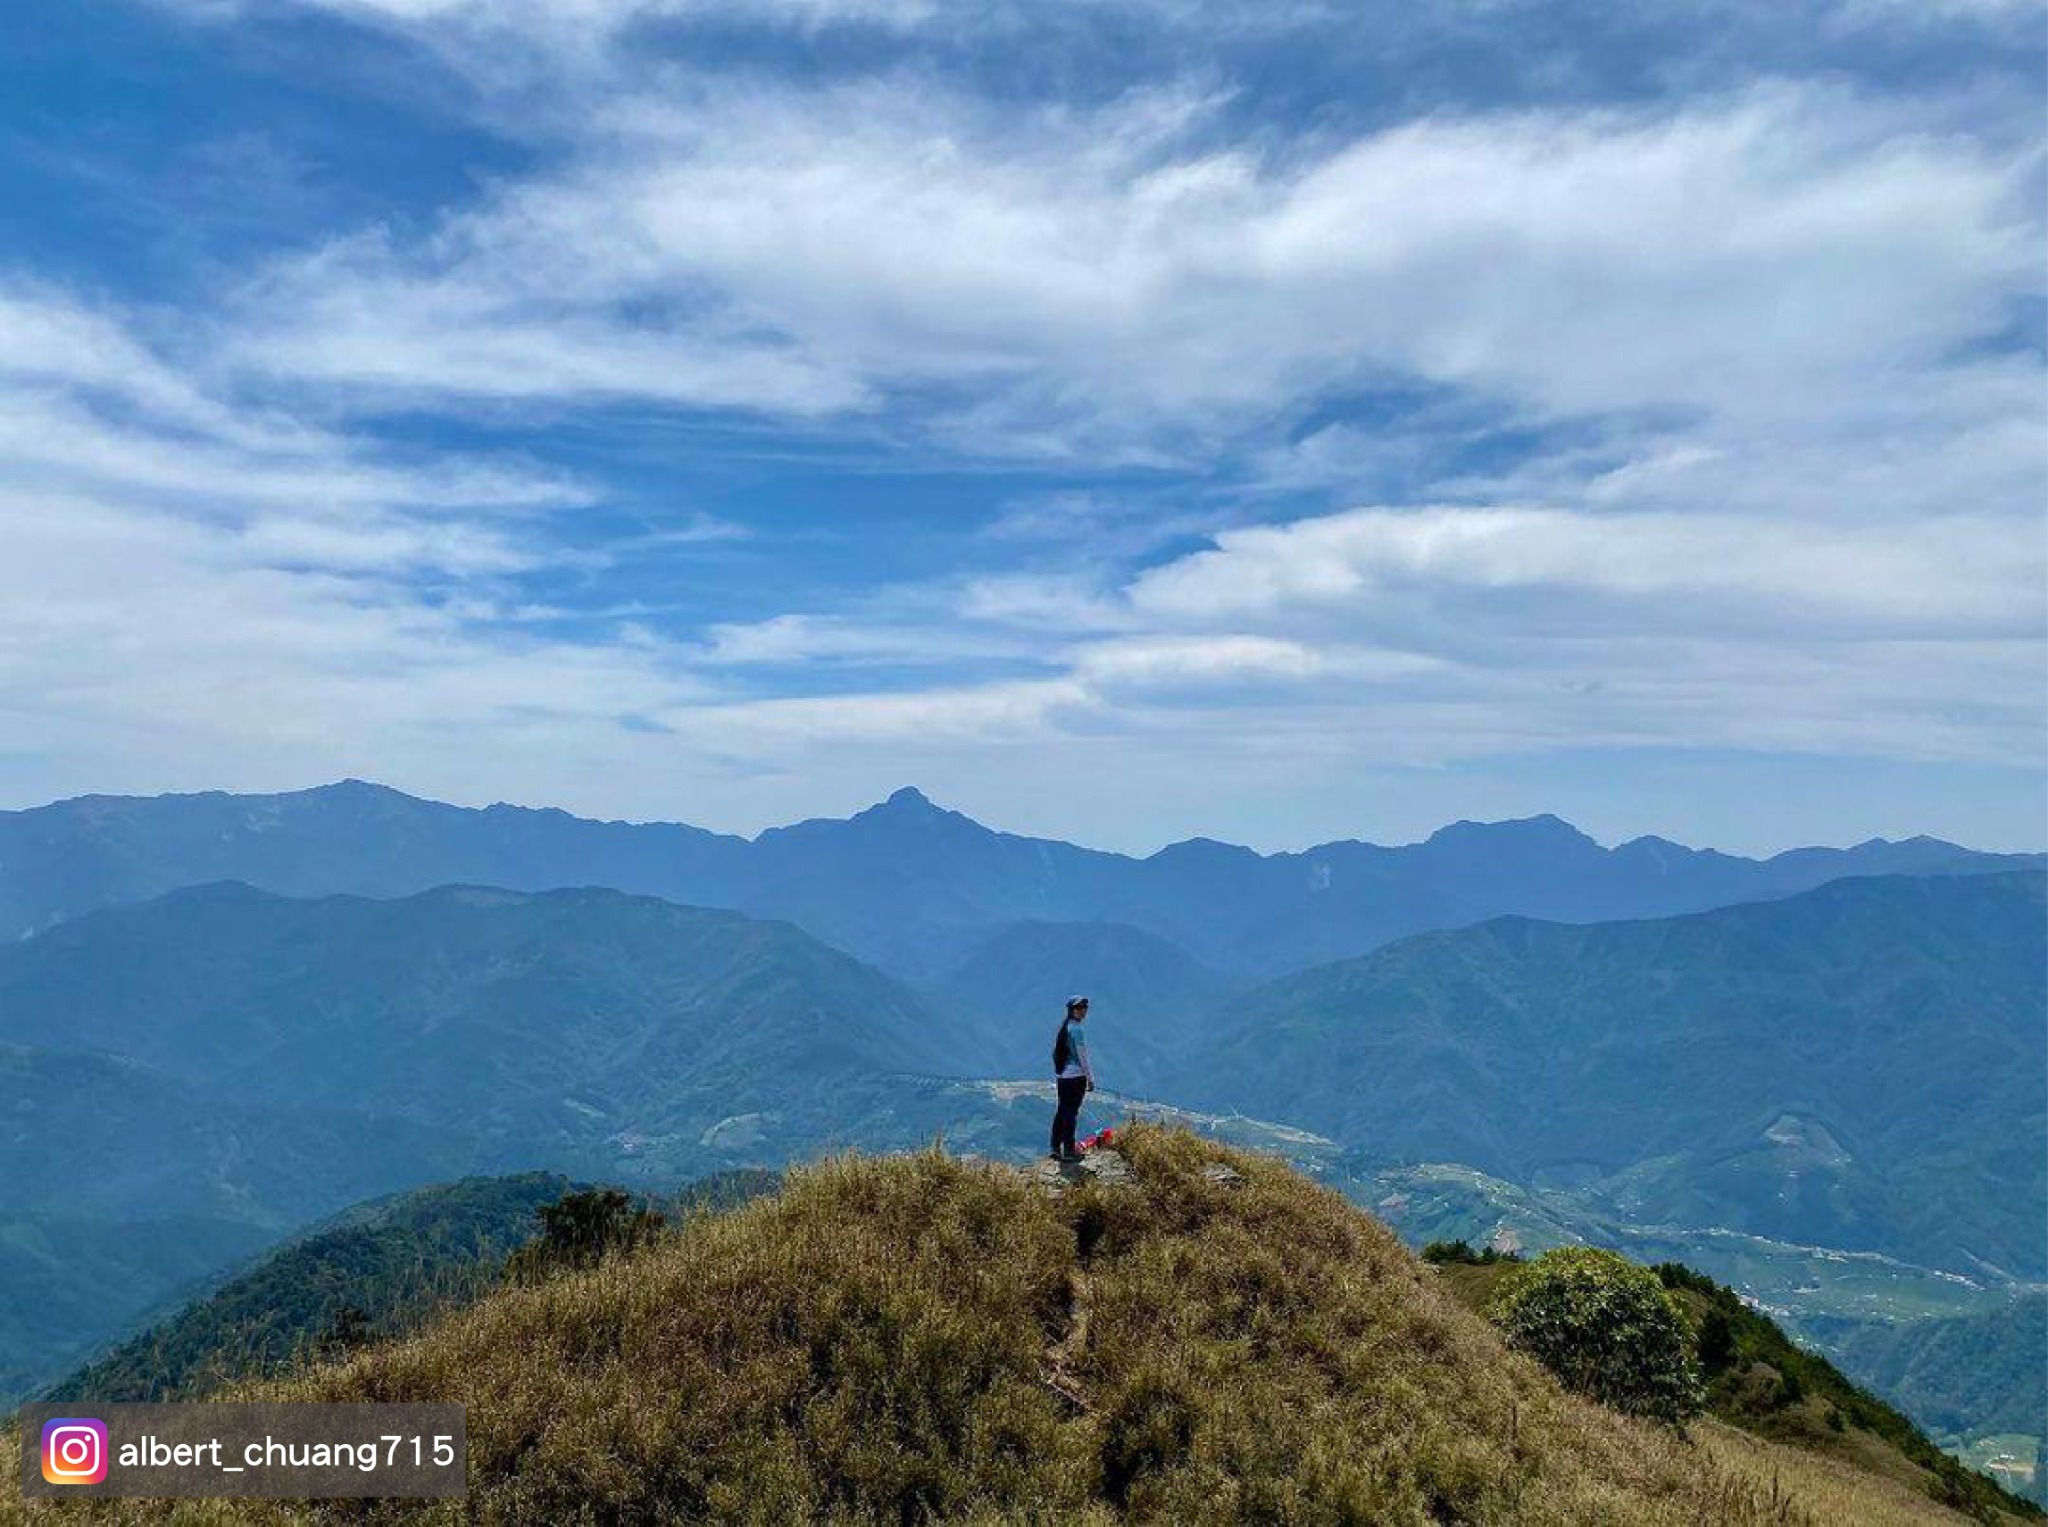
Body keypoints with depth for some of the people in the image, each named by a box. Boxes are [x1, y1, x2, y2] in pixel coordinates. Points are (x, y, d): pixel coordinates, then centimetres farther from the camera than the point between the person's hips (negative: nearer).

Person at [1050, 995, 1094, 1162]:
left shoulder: (1063, 1026, 10)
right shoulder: (1076, 1029, -15)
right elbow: (1082, 1056, -15)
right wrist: (1091, 1079, -9)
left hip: (1062, 1075, 8)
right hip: (1076, 1075, -8)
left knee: (1061, 1111, 13)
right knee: (1071, 1113, -2)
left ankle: (1056, 1148, 19)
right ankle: (1068, 1151, 2)